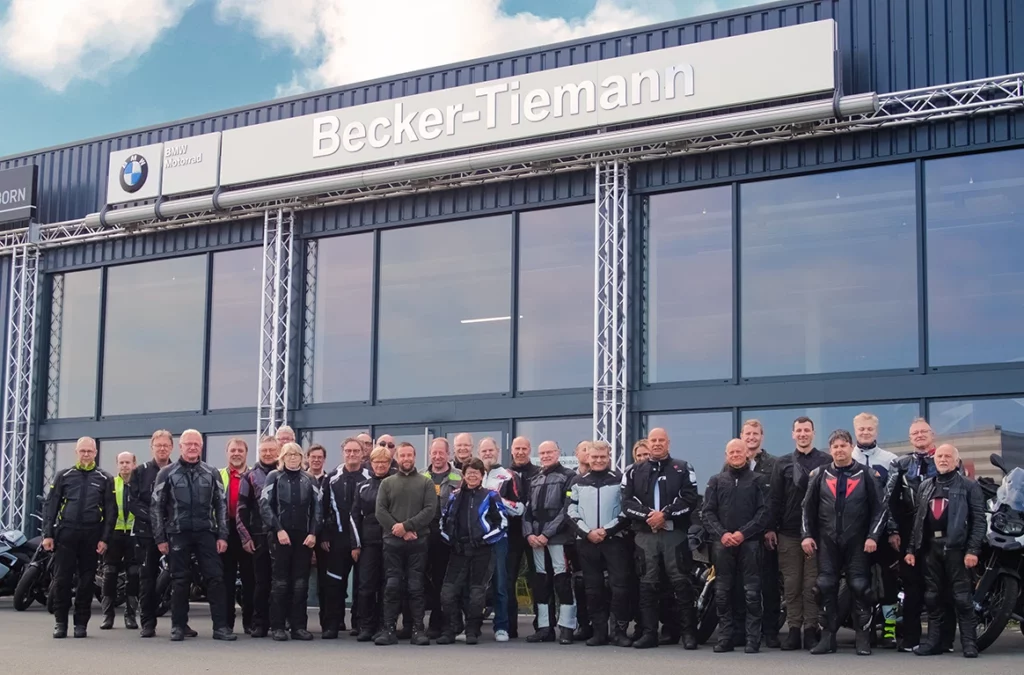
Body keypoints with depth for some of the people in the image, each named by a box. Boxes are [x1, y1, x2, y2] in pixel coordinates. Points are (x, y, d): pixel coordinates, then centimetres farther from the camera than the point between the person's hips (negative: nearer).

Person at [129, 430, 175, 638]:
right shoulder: (140, 472, 7)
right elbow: (132, 502, 0)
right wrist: (151, 516, -13)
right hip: (147, 533, 0)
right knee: (148, 579, 3)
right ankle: (148, 623, 9)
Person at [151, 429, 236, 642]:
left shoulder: (211, 473, 9)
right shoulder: (167, 473, 5)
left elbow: (221, 505, 10)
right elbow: (157, 507, 5)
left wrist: (222, 536, 2)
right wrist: (160, 538, -1)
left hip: (206, 533, 1)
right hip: (178, 534, -1)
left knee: (215, 578, -4)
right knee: (180, 581, 3)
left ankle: (220, 626, -1)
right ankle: (178, 626, 11)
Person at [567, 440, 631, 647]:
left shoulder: (619, 480, 3)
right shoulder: (579, 483, 12)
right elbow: (571, 511, 8)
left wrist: (607, 530, -10)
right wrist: (588, 532, -6)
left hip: (614, 540, -3)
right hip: (586, 541, 3)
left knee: (620, 586, -8)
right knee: (592, 588, 5)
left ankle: (620, 631, -2)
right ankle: (599, 630, 11)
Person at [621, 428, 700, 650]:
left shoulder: (682, 469, 7)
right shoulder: (634, 472, 12)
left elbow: (689, 500, -4)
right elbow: (626, 502, 3)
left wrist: (665, 514, -15)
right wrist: (647, 515, -13)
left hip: (675, 534, -2)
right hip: (645, 535, 3)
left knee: (681, 582, -5)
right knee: (647, 584, 4)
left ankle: (689, 632, 0)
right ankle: (649, 633, 9)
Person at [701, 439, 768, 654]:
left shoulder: (758, 480, 7)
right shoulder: (716, 481, 14)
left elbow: (764, 511, -2)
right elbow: (707, 512, 8)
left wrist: (743, 533, -12)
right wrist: (721, 534, -8)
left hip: (750, 543, -2)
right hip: (722, 543, 3)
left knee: (752, 593, -5)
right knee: (723, 593, 3)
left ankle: (753, 639, -3)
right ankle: (724, 638, 8)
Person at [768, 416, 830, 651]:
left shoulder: (826, 462, 5)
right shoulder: (782, 463, 12)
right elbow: (775, 498, 8)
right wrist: (771, 528, 1)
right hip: (788, 533, 2)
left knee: (812, 584, -2)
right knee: (791, 585, 3)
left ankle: (811, 630, 3)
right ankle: (794, 630, 7)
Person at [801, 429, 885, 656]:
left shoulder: (867, 475, 1)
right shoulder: (819, 475, 7)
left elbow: (879, 509, 1)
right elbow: (808, 508, 10)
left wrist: (873, 536, -8)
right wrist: (807, 535, 2)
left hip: (857, 542, -2)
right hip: (827, 541, 2)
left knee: (860, 587, -2)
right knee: (826, 587, 1)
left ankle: (863, 637, 5)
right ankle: (828, 637, 7)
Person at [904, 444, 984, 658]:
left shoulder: (969, 486, 2)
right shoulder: (925, 486, 16)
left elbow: (979, 520, -4)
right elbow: (918, 519, 16)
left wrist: (973, 549, -13)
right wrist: (911, 548, 10)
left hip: (956, 547, -5)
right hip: (930, 547, 5)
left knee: (962, 598, -5)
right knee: (932, 597, 7)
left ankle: (969, 643, -1)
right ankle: (933, 641, 12)